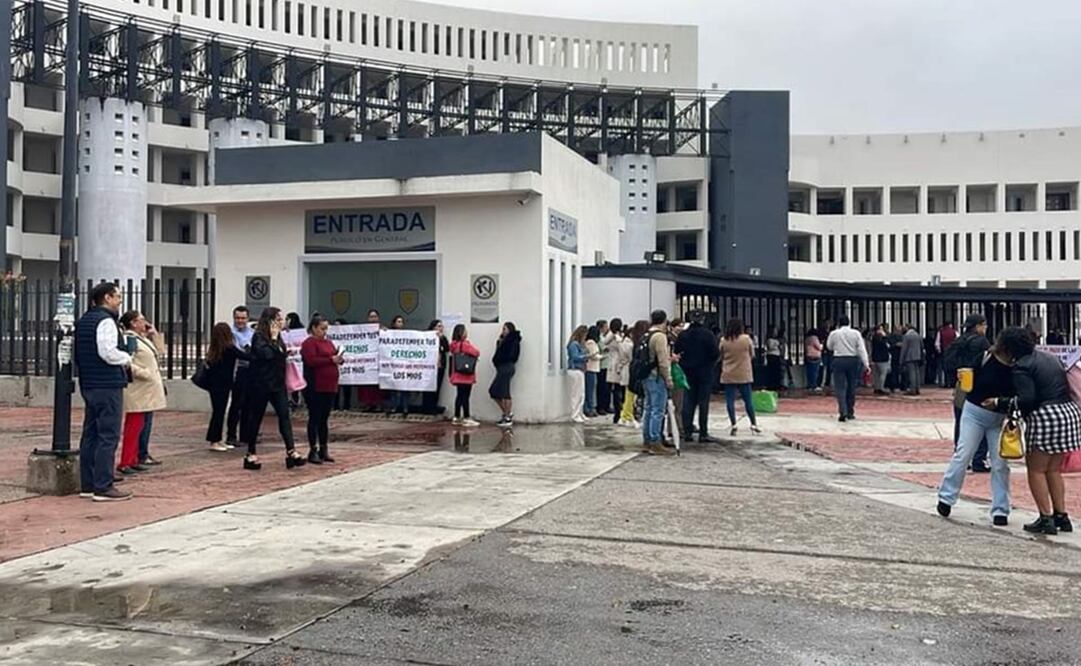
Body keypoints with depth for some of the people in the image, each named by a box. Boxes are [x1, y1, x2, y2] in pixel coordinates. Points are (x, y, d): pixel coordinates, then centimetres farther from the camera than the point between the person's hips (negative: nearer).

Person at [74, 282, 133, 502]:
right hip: (108, 385, -10)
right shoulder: (105, 321, -13)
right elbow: (107, 352, -23)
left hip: (88, 384, 10)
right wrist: (127, 359, -8)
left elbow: (79, 353, 21)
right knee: (108, 436, -7)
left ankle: (87, 485, 18)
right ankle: (103, 487, -7)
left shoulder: (84, 320, 17)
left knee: (90, 434, 13)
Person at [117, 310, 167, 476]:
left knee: (138, 426, 12)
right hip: (136, 390, -10)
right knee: (134, 426, -8)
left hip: (145, 391, 10)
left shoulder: (141, 338, 15)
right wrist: (146, 373, -20)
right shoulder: (129, 338, -13)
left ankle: (133, 460, 18)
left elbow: (160, 350, 24)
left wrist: (153, 333, 14)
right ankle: (125, 463, -5)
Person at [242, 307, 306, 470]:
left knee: (284, 415, -5)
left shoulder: (278, 338, 13)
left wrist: (287, 353, 2)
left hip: (277, 383, 7)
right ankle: (251, 454, 14)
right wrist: (273, 338, -16)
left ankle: (291, 452, -11)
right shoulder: (258, 337, -9)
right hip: (261, 383, -6)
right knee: (256, 417, 3)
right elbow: (266, 354, -25)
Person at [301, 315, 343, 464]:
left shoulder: (328, 343, 18)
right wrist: (331, 359, -21)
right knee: (314, 419, -1)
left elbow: (334, 358, 20)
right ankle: (313, 451, 4)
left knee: (324, 419, 12)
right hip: (315, 388, -7)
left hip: (329, 387, 8)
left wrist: (339, 358, -2)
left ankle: (323, 449, 19)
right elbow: (311, 361, -20)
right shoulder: (309, 343, -7)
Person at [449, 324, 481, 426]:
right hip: (466, 375, -8)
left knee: (460, 395, 14)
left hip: (458, 375, 8)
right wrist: (471, 354, 7)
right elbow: (476, 352, -14)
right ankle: (466, 419, -6)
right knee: (465, 396, -7)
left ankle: (457, 417, 18)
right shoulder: (464, 344, -16)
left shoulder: (454, 345, 9)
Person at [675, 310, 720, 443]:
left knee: (688, 402, 10)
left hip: (688, 372, 4)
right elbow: (716, 353, -14)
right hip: (705, 372, -4)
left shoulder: (682, 335, 0)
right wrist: (711, 364, 6)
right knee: (703, 403, 0)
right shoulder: (708, 335, -12)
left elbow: (676, 352, 1)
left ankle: (687, 431, 10)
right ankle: (703, 434, 1)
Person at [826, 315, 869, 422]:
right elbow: (861, 349, -4)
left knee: (840, 388, -3)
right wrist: (866, 364, -4)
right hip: (853, 361, 2)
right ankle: (850, 412, 20)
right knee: (851, 388, 13)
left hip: (839, 360, -2)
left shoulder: (834, 334, -2)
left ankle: (843, 412, -19)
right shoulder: (856, 333, -1)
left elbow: (829, 347, 14)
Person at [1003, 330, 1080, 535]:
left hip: (1045, 416, -8)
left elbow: (1027, 399, -19)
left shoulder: (1021, 367, -10)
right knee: (1054, 470, 18)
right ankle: (1061, 516, 19)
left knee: (1036, 470, 3)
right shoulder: (1050, 357, 15)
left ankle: (1046, 518, 1)